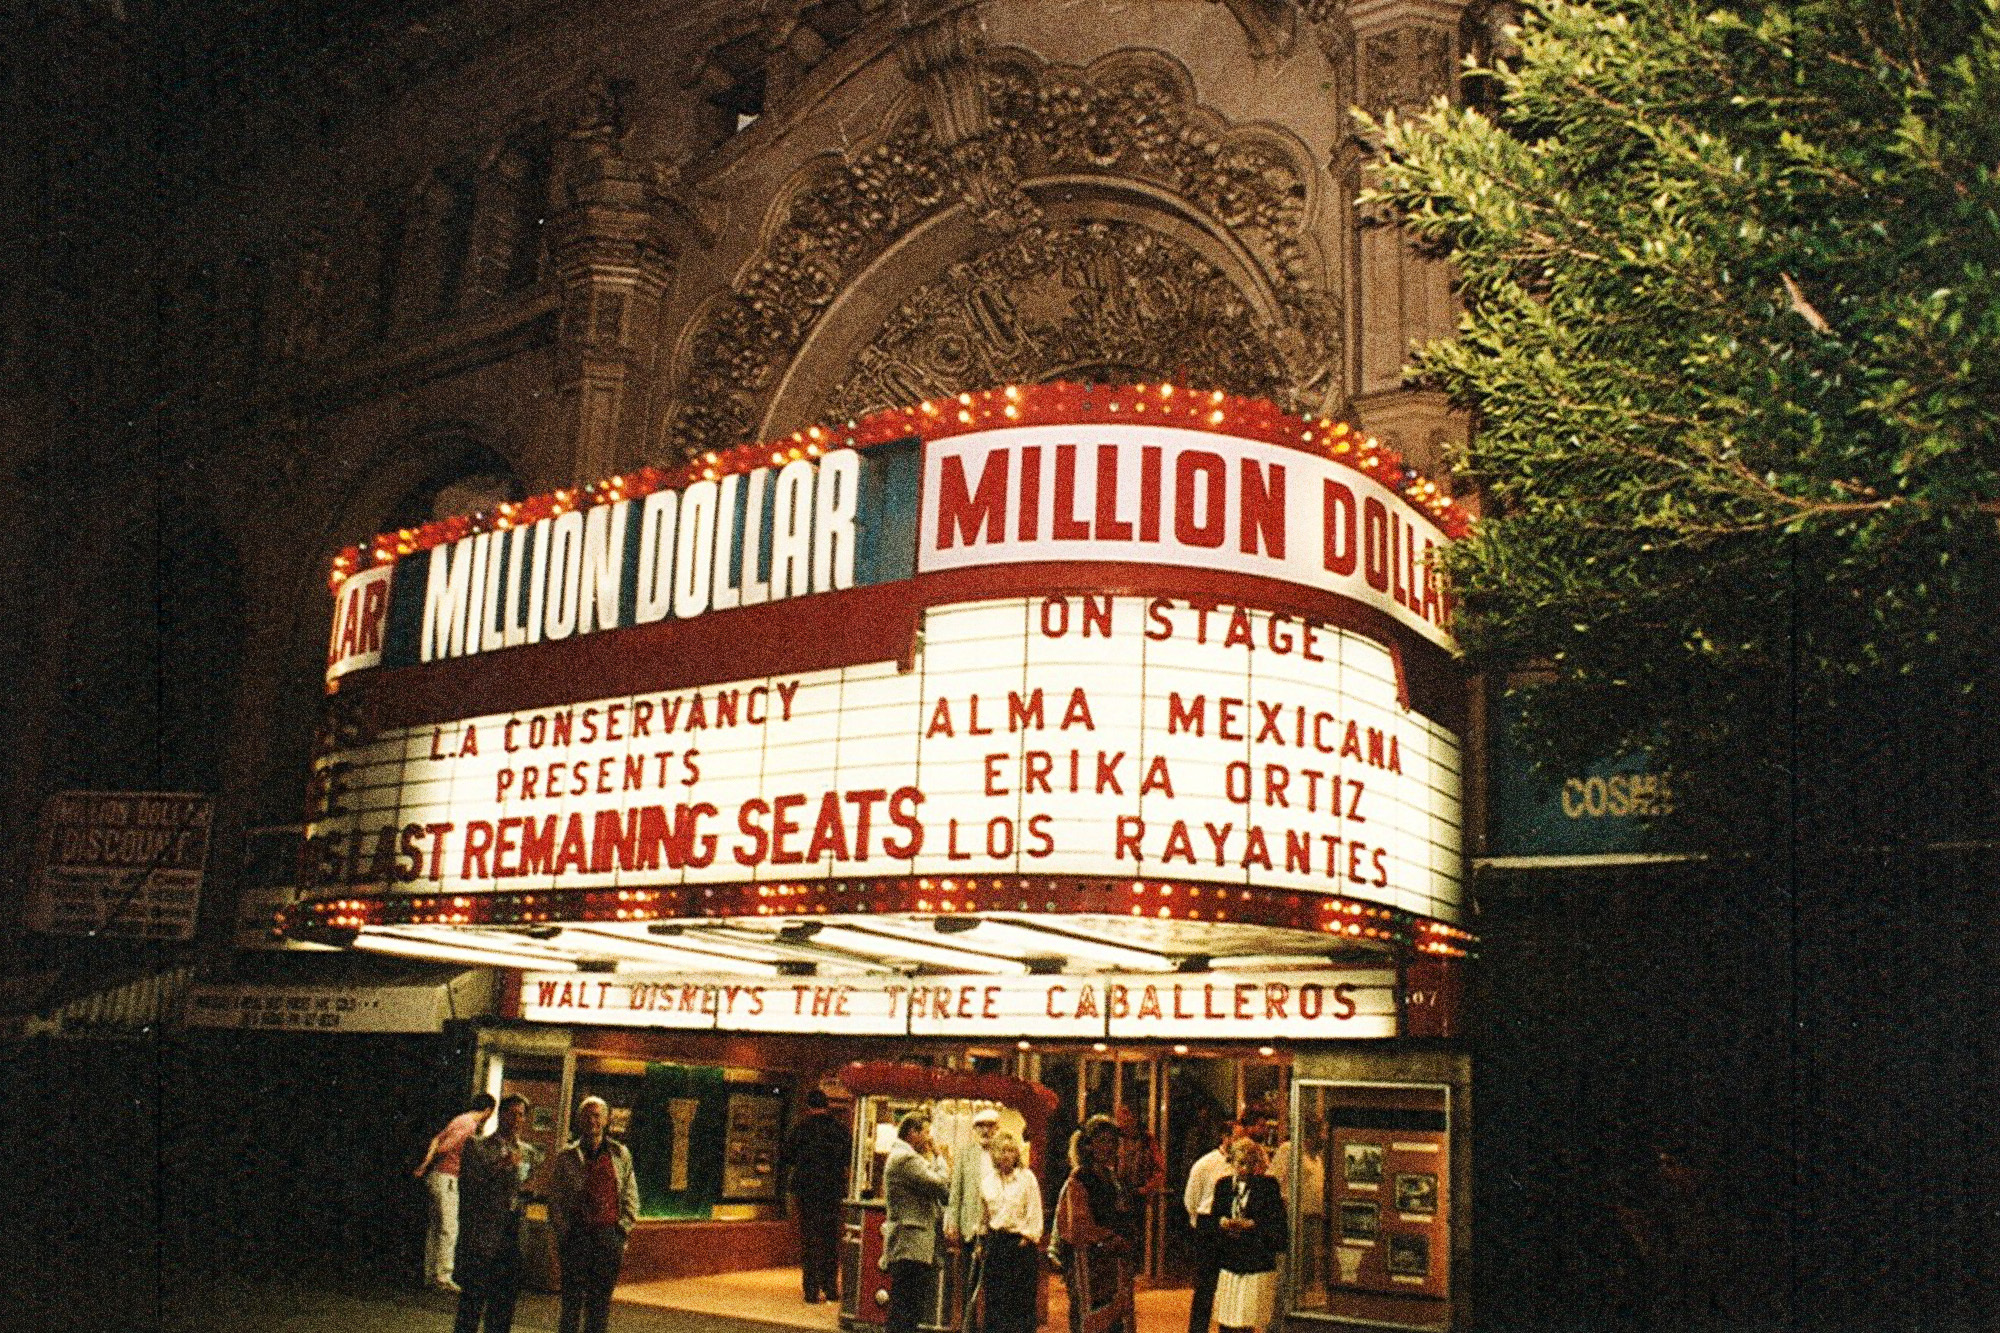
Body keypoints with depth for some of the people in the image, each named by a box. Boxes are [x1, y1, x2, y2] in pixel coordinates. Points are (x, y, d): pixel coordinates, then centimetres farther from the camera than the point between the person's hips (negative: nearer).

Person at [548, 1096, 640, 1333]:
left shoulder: (620, 1155, 9)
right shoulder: (566, 1157, 5)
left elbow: (631, 1196, 12)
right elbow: (555, 1198, 5)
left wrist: (623, 1227, 2)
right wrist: (564, 1231, -3)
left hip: (609, 1235, 1)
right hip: (576, 1234, -1)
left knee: (601, 1300, 4)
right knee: (572, 1298, 0)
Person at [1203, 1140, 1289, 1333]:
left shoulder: (1268, 1186, -4)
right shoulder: (1224, 1185, 10)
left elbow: (1278, 1224, -7)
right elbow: (1212, 1219, 14)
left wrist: (1251, 1225, -16)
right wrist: (1223, 1222, -7)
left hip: (1258, 1265, -4)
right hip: (1230, 1263, 4)